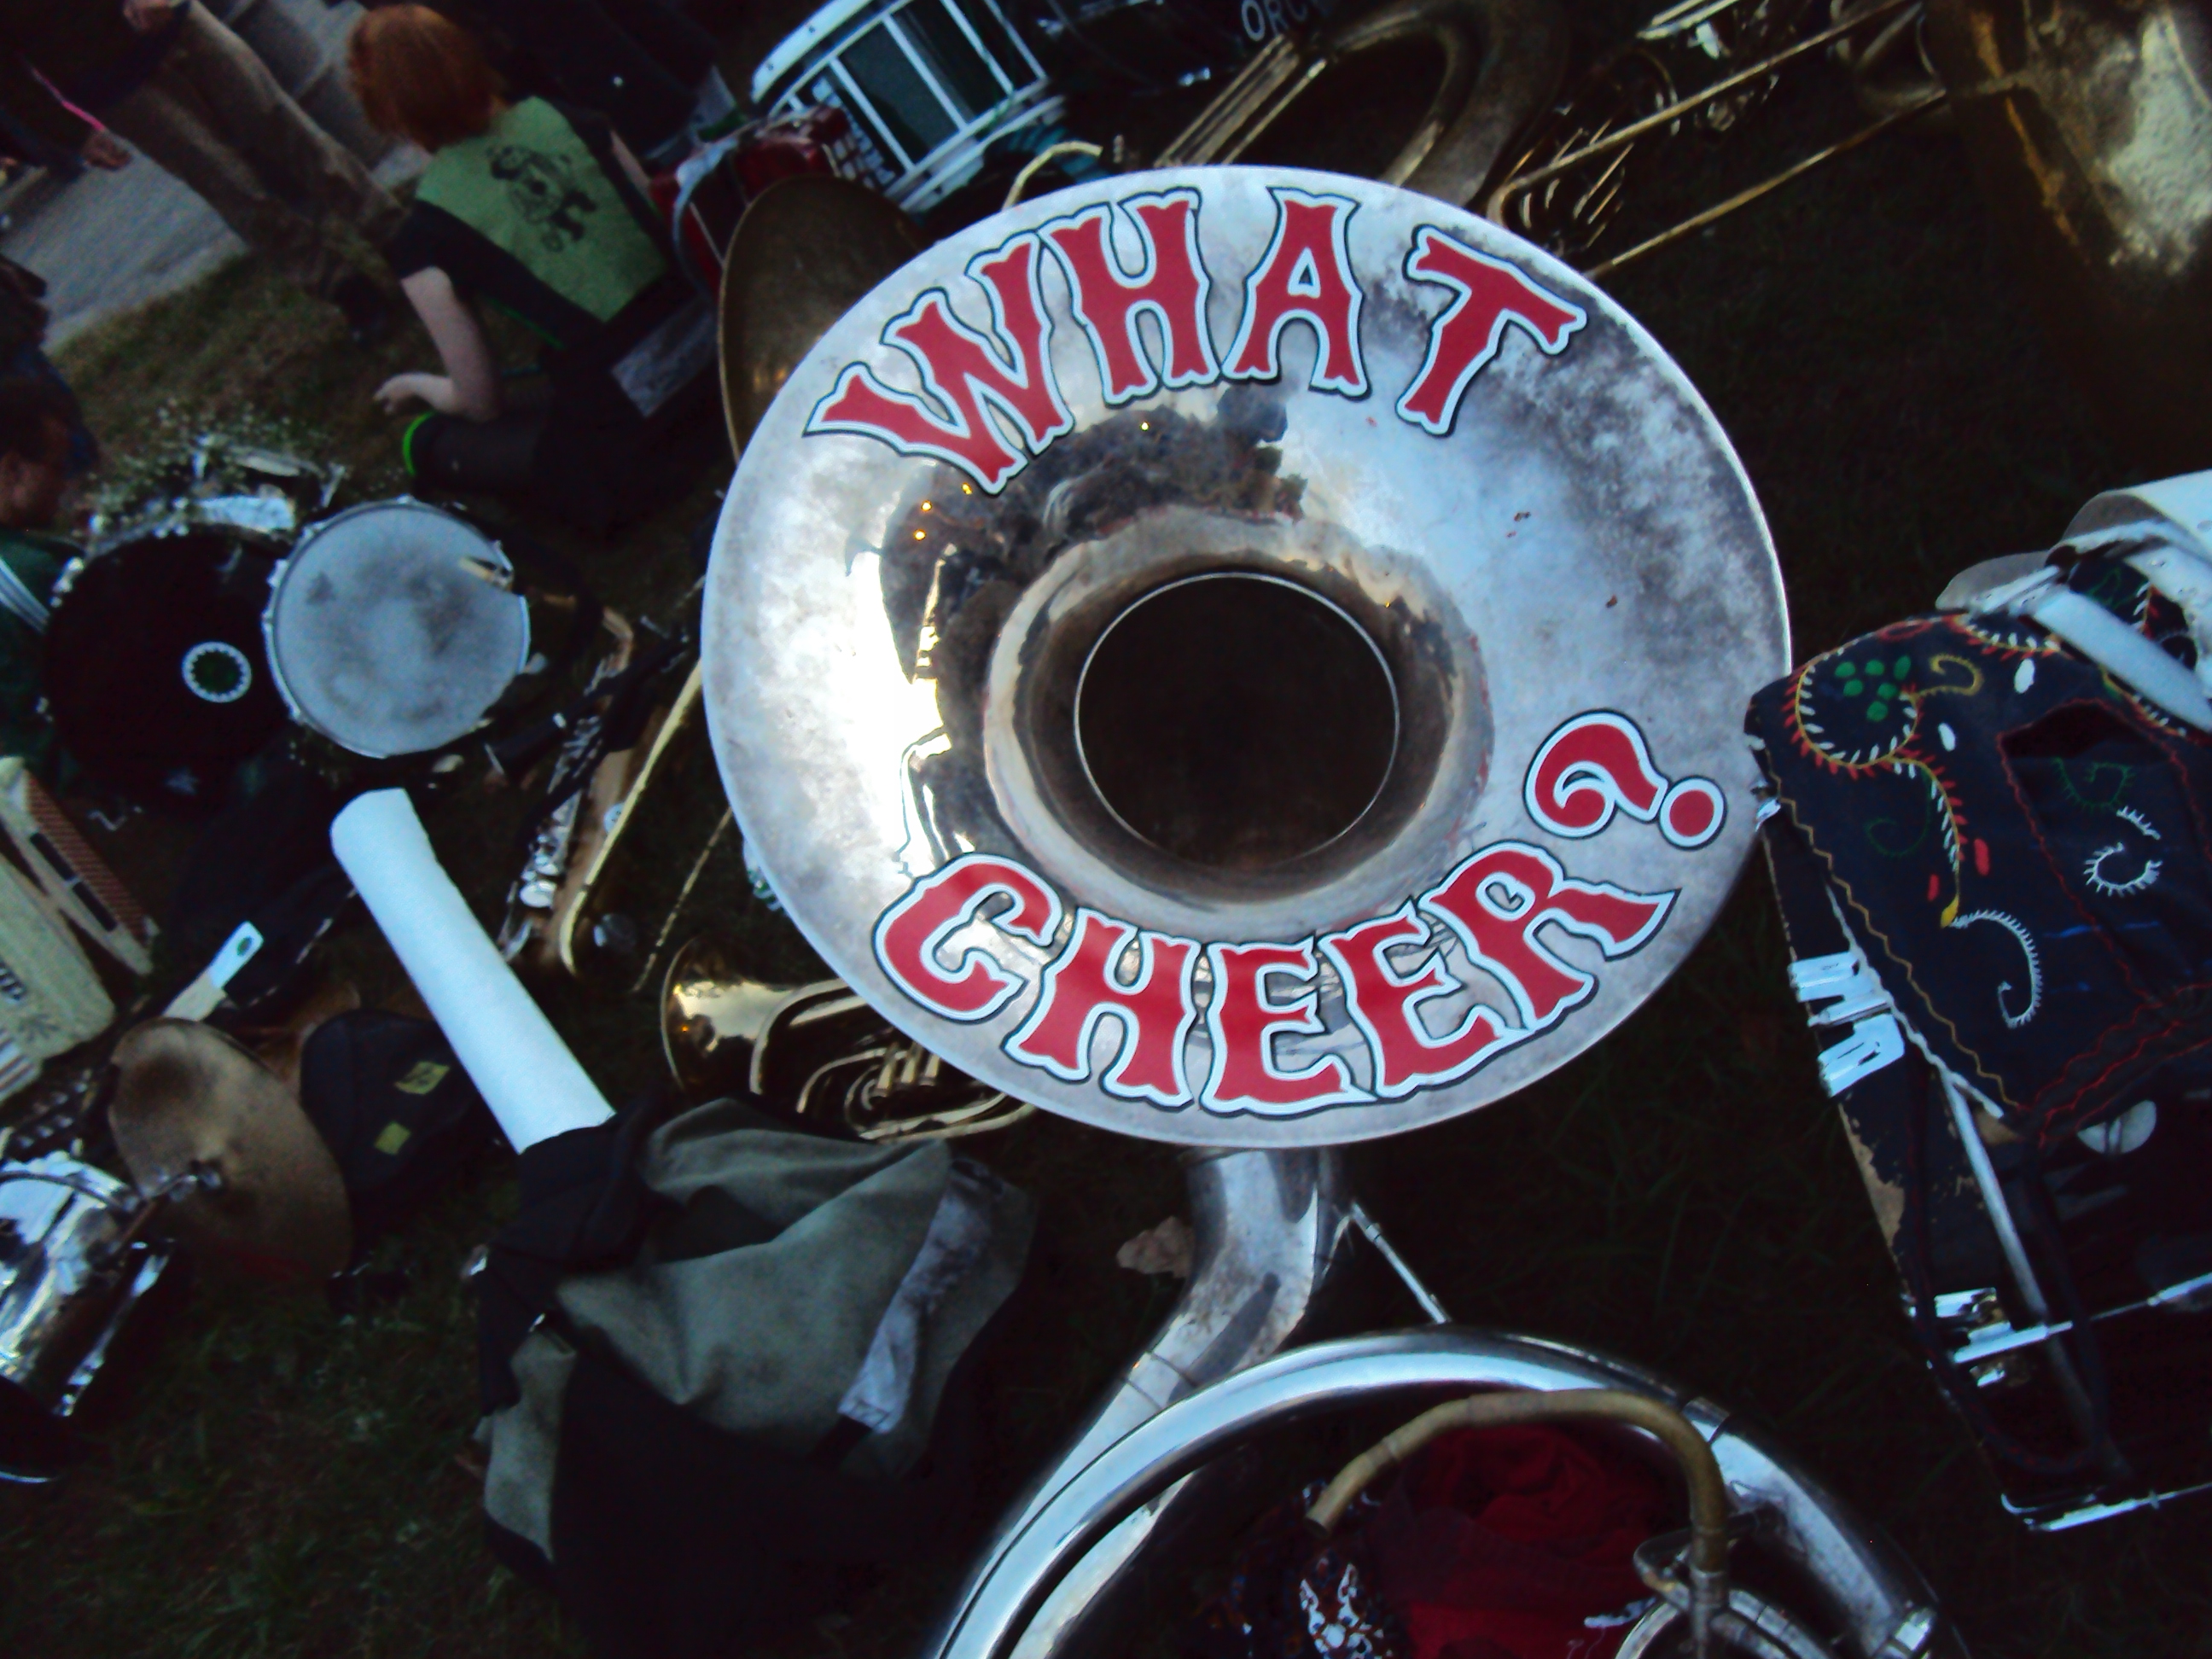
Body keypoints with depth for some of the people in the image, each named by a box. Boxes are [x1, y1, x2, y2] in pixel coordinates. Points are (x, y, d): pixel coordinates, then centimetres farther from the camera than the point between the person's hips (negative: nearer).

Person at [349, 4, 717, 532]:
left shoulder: (423, 238, -8)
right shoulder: (560, 116, 4)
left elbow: (482, 402, 0)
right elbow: (667, 225, 13)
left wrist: (422, 386, 23)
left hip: (625, 417, -6)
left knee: (426, 441, 19)